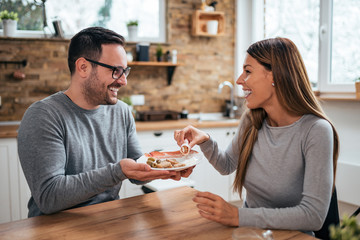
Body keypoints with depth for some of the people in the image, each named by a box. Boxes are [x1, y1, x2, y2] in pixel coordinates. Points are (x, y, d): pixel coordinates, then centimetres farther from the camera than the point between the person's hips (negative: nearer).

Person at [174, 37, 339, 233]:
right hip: (250, 231, 4)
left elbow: (314, 215, -23)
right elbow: (227, 166, 12)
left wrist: (238, 217, -26)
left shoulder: (315, 131, -19)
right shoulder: (251, 120, -3)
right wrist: (205, 142, -8)